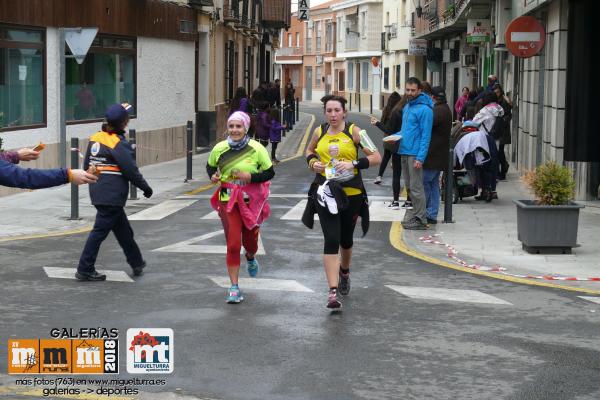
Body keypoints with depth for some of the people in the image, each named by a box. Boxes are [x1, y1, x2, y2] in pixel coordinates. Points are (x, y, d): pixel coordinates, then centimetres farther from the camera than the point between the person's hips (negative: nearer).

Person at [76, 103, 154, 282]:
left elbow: (86, 165, 14)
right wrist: (146, 187, 0)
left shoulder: (95, 138, 7)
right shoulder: (119, 144, -16)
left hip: (98, 192, 9)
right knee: (100, 230, -3)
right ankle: (85, 270, 0)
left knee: (123, 229, 19)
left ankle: (137, 263, 31)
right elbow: (131, 170, -13)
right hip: (112, 195, -9)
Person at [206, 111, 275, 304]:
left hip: (251, 200, 0)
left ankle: (251, 258, 55)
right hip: (228, 200, 0)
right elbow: (210, 166, 15)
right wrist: (213, 175, -6)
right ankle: (234, 287, 1)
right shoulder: (219, 148, -4)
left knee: (250, 239, 15)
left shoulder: (256, 149, -10)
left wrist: (251, 177, -19)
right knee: (233, 244, -7)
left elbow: (270, 172, -3)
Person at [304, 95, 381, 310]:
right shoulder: (319, 132, 4)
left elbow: (376, 157, -6)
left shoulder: (354, 131, -5)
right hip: (326, 192, 0)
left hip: (351, 193, 0)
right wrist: (312, 162, 3)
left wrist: (353, 164, -19)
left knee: (346, 239, 17)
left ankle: (344, 272, 48)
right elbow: (309, 150, 25)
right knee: (331, 241, -12)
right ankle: (333, 292, -16)